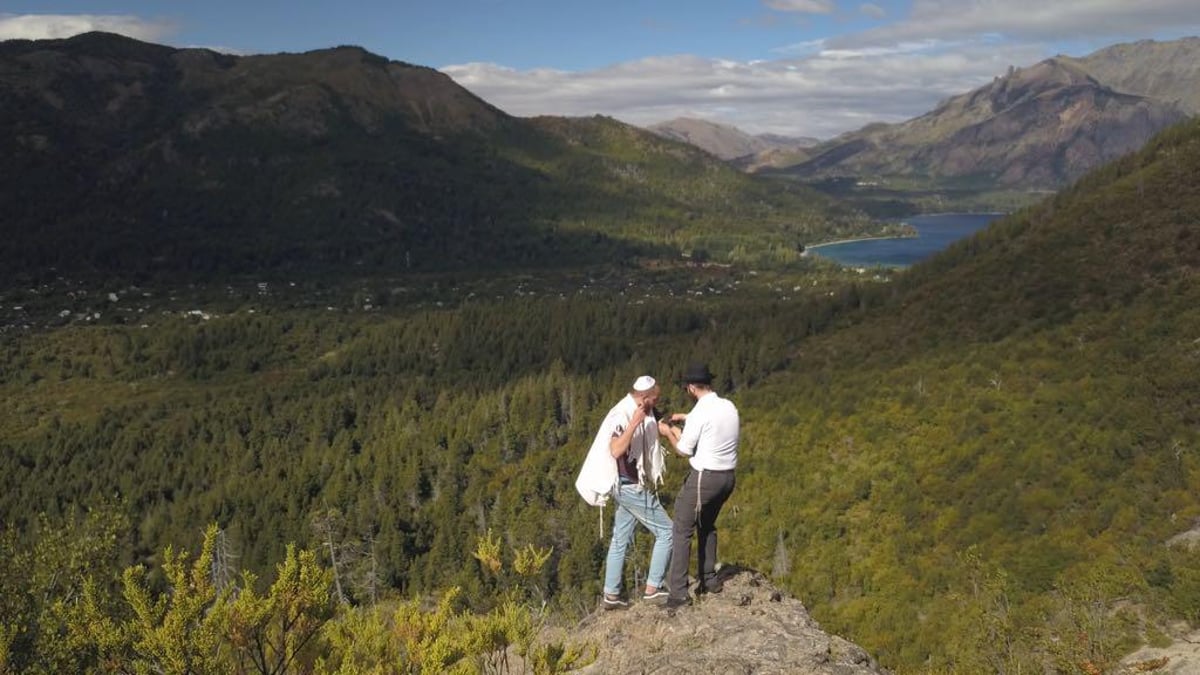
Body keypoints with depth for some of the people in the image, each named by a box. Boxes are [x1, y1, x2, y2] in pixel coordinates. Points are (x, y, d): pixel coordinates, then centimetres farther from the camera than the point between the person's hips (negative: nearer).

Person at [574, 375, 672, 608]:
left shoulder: (645, 415, 8)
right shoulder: (621, 416, -19)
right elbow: (615, 450, -33)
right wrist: (634, 423, -34)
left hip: (633, 486, 9)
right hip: (630, 486, -9)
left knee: (620, 540, 11)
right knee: (665, 531, -2)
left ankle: (611, 595, 16)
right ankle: (652, 588, 2)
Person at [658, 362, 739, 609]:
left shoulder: (699, 412, -18)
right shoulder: (729, 406, 4)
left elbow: (684, 450, -9)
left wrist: (669, 433, 8)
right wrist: (686, 419, 29)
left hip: (704, 477, -8)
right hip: (727, 477, 8)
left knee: (681, 531, 1)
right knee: (707, 527, 26)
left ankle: (679, 592, 0)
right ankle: (709, 579, 32)